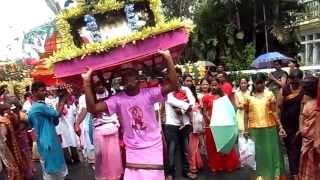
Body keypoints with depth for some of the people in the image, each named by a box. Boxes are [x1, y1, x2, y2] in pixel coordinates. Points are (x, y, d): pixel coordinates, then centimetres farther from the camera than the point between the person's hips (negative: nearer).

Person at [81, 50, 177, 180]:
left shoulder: (148, 94, -14)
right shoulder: (118, 99, -10)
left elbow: (173, 85, -25)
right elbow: (93, 108, -19)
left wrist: (168, 58, -34)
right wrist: (87, 82, -28)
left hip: (153, 147, -1)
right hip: (133, 150, 1)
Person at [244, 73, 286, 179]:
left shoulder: (269, 94, 0)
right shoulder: (249, 96, 2)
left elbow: (274, 112, 1)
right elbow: (246, 113, 5)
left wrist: (280, 126, -4)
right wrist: (246, 129, 3)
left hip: (269, 128, 0)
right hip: (254, 129, 1)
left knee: (271, 152, 7)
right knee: (258, 153, 10)